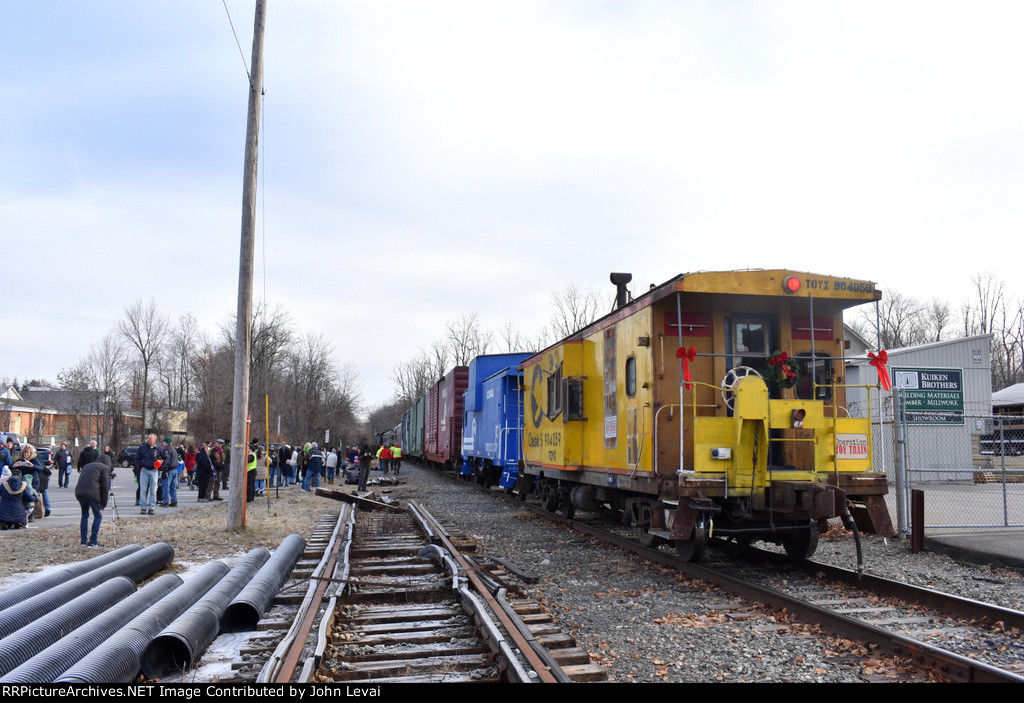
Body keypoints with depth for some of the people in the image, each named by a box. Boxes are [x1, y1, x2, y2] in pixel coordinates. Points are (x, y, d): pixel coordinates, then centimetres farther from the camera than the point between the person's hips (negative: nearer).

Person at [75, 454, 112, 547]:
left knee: (84, 515, 23)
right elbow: (105, 487, 4)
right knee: (98, 516, 6)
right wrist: (103, 505, 8)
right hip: (92, 493, -6)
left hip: (79, 493, 6)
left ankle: (84, 540, 25)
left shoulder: (86, 466, 30)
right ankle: (93, 542, 2)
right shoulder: (105, 468, 10)